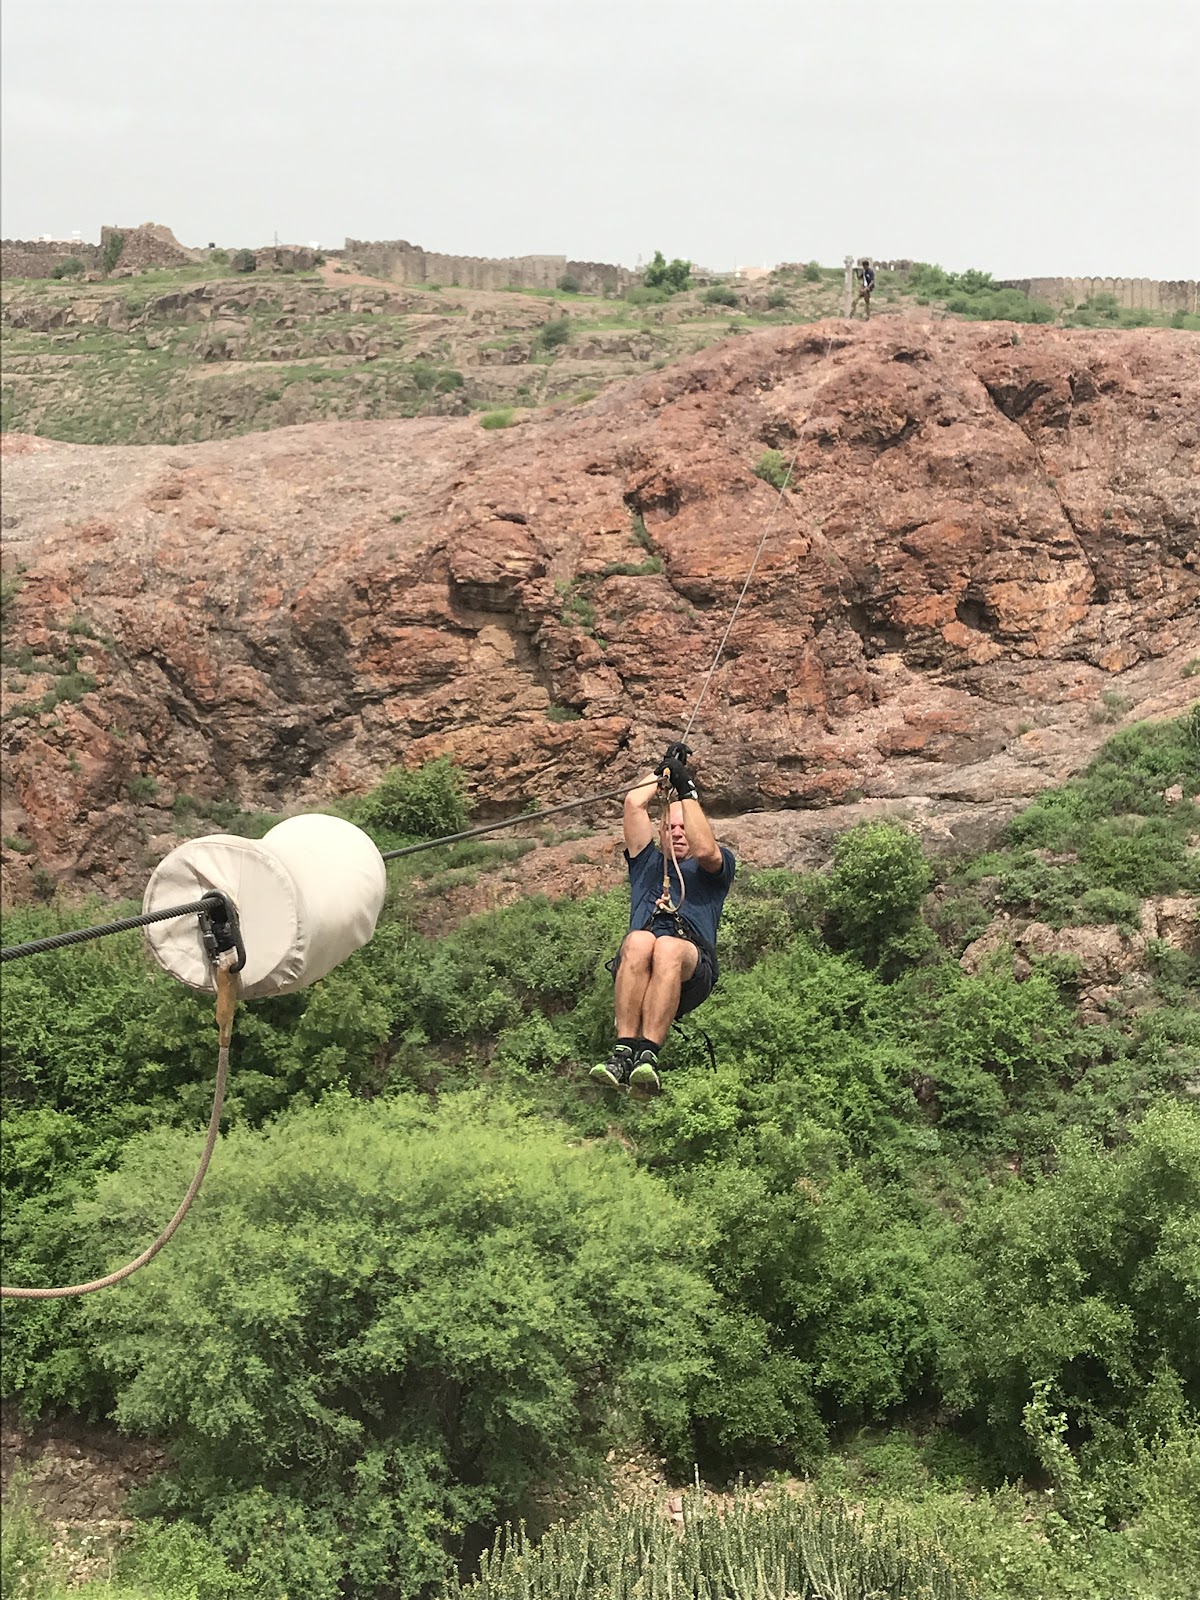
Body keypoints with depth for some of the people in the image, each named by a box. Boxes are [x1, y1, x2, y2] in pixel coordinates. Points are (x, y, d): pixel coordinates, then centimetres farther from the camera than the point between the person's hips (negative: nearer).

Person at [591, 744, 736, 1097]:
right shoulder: (648, 862, 38)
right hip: (634, 968, 2)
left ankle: (649, 1055, -51)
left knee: (668, 948, -39)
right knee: (639, 941, -37)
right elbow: (633, 802, 29)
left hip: (693, 966, -2)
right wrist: (665, 769, 39)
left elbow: (705, 850, 6)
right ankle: (623, 1050, -46)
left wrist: (687, 791, 9)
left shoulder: (717, 867, 31)